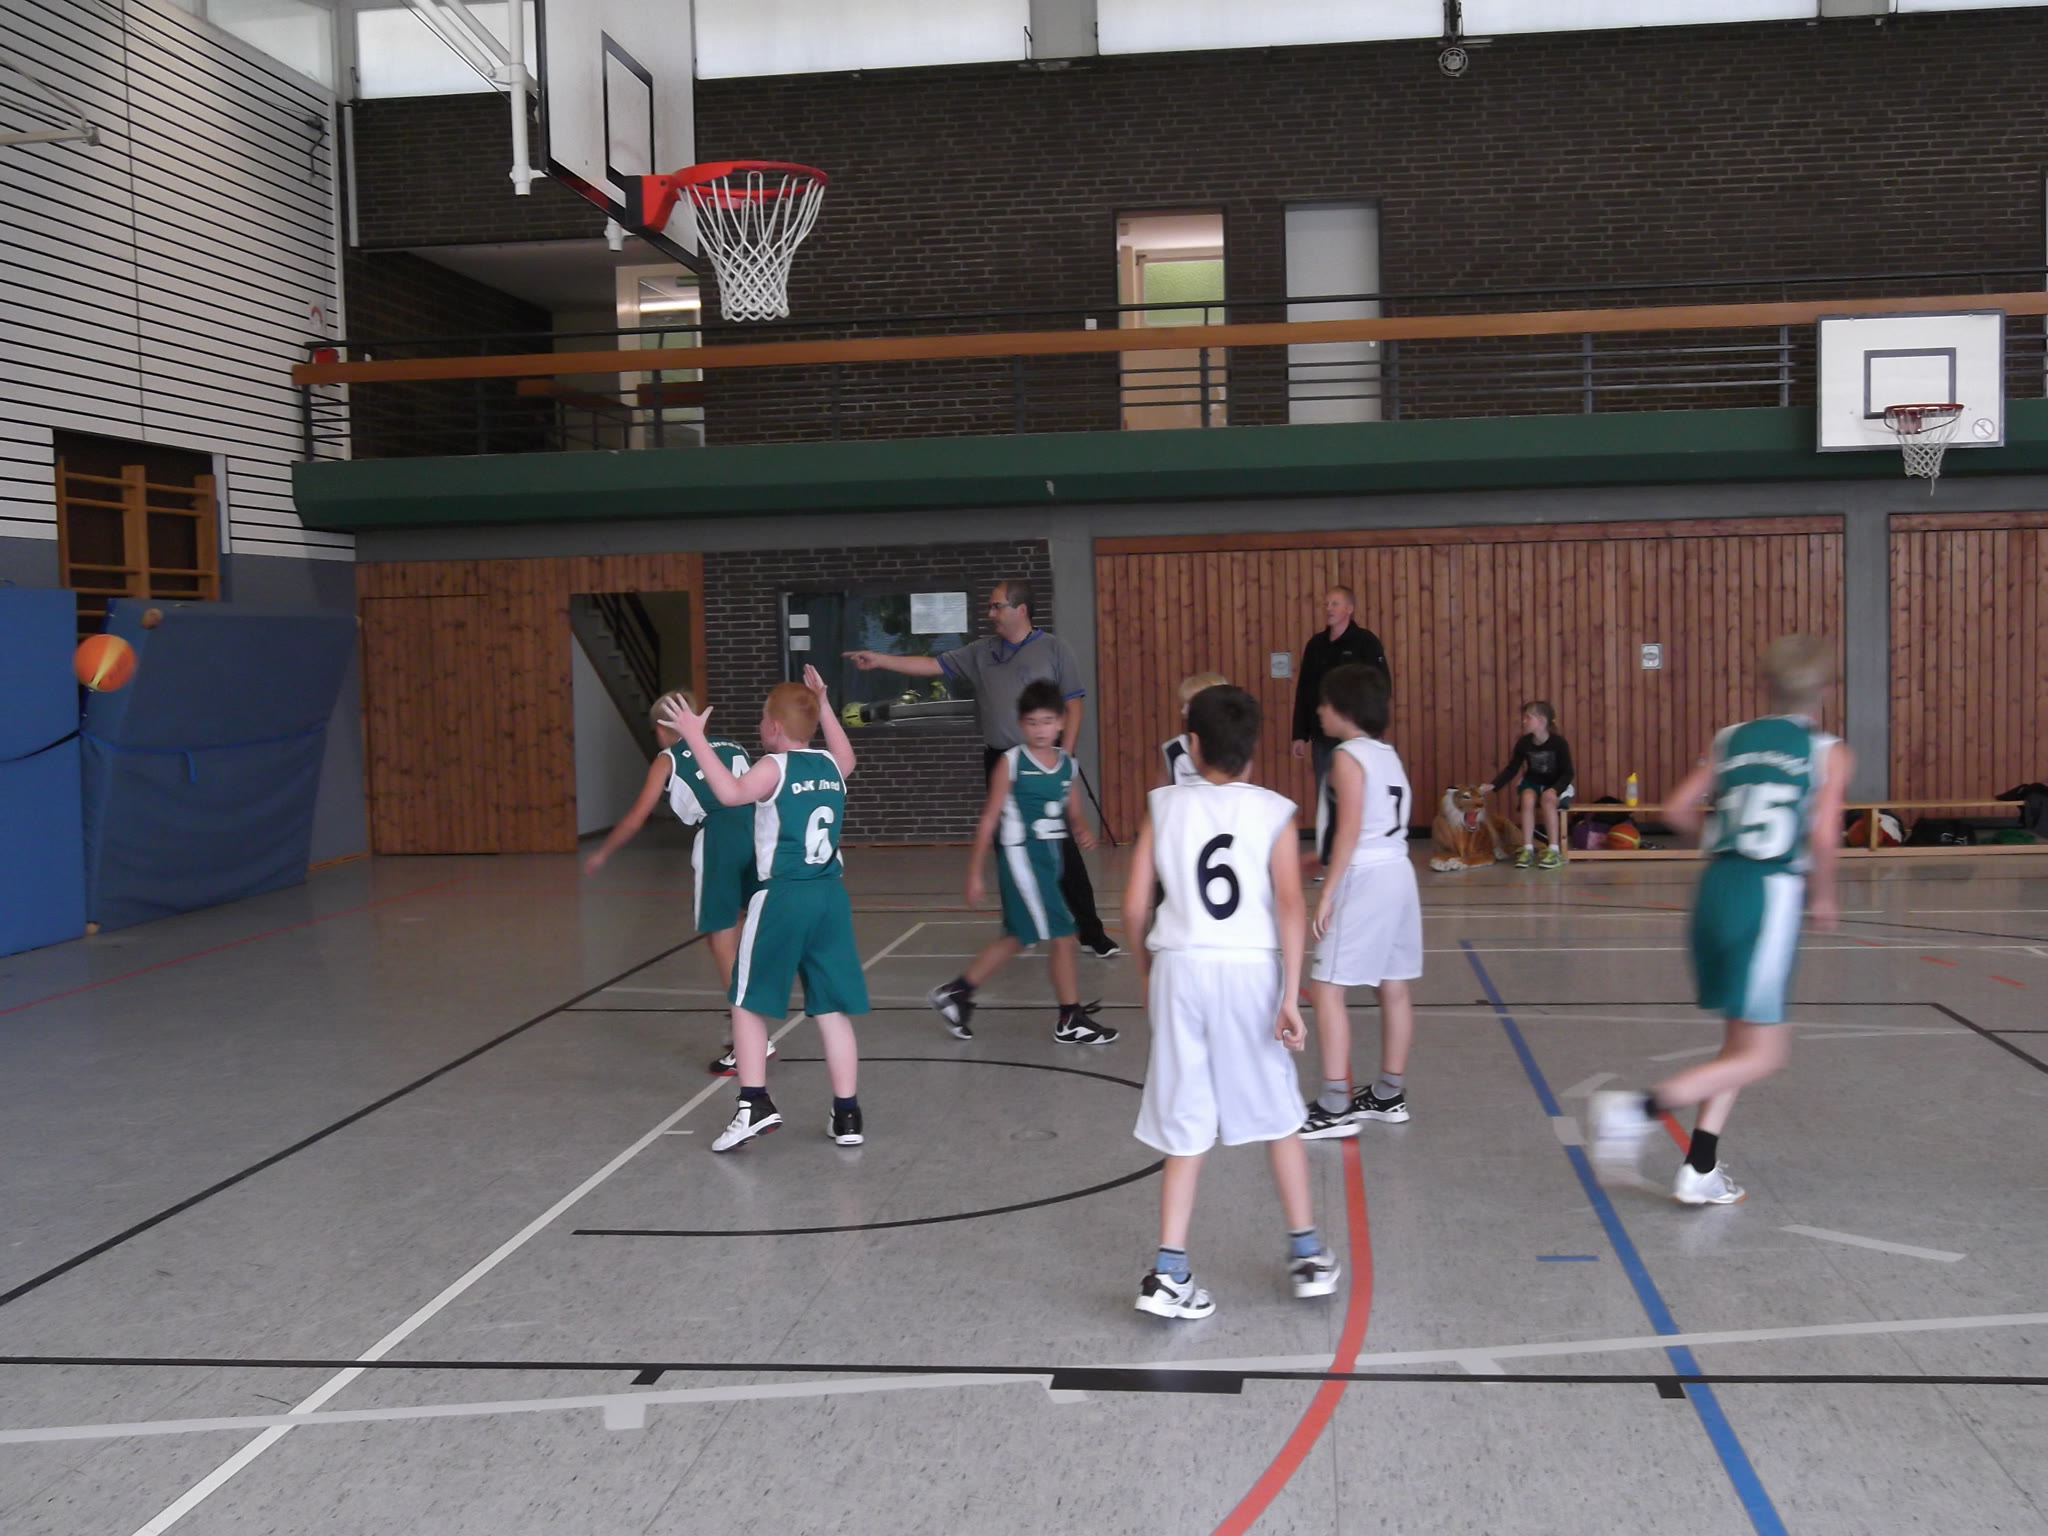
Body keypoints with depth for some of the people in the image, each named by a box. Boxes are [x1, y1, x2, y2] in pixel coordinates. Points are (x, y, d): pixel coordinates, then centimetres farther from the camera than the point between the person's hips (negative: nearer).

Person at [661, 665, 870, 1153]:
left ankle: (755, 1104, 1)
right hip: (830, 896, 6)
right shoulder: (831, 765, 10)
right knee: (833, 1010, 9)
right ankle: (846, 1115, 10)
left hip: (782, 898, -5)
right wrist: (823, 705, 40)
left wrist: (696, 738, -25)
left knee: (749, 1003, 8)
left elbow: (731, 792, -29)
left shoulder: (775, 768, -9)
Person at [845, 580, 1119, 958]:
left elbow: (1074, 704, -5)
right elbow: (933, 665, 8)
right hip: (999, 762, 5)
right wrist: (880, 660, 0)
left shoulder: (1054, 649, -3)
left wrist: (1064, 757, -12)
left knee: (1061, 848, -7)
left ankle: (1091, 932, -2)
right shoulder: (982, 652, 9)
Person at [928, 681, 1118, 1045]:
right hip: (1021, 856, -7)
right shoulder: (1011, 762, -9)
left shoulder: (1067, 765, 7)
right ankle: (1071, 1021, 7)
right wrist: (974, 873, -8)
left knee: (1018, 937, 17)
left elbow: (1070, 812, 16)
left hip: (1049, 857, 7)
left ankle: (955, 993, 30)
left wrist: (1081, 830, -8)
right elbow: (989, 818, -8)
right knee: (1062, 936, -6)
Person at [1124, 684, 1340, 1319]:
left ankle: (1167, 1274, 3)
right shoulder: (1275, 812, 1)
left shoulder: (1164, 805, 3)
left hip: (1180, 968, 0)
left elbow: (1134, 906, 1)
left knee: (1186, 1128, 7)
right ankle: (1308, 1254, 27)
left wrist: (1147, 970, 17)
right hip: (1253, 970, 0)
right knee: (1278, 1115, 16)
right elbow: (1290, 904, -11)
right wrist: (1290, 995, -11)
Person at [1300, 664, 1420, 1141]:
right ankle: (1388, 1095, 23)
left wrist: (1327, 892, -16)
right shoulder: (1388, 754, 15)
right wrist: (1321, 860, 23)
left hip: (1364, 879, -9)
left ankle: (1335, 1107, -8)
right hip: (1399, 872, 9)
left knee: (1326, 987, -7)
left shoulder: (1348, 757, -10)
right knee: (1393, 988, 13)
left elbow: (1350, 830, -17)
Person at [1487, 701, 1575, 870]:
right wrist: (1494, 785, -19)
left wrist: (1555, 789, -33)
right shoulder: (1523, 742, -8)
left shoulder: (1559, 743, -19)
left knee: (1548, 798, -36)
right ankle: (1527, 849, -29)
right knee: (1527, 798, -31)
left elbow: (1567, 773, -16)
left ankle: (1554, 850, -32)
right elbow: (1511, 769, -5)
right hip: (1532, 783, 3)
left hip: (1555, 785, -3)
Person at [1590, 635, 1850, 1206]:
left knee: (1742, 1040, 18)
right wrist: (1823, 898, 4)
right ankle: (1638, 1109, -17)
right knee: (1759, 1057, 0)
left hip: (1717, 886, 6)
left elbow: (1677, 809, 7)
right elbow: (1823, 838, -12)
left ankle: (1700, 1170, 16)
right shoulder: (1830, 754, -1)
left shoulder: (1730, 740, 11)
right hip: (1771, 896, -6)